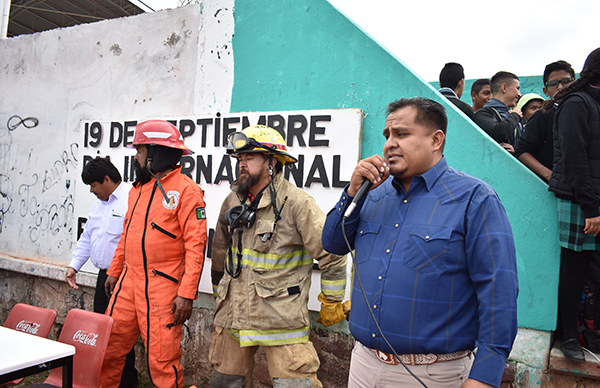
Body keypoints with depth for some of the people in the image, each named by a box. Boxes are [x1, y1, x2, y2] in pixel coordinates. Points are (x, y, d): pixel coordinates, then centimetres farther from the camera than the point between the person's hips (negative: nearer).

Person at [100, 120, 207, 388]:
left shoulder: (185, 190, -10)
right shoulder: (138, 188, 14)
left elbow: (195, 245, -15)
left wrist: (187, 294, -19)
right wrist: (114, 272, 23)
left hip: (161, 289, -7)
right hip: (128, 283, 7)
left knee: (162, 360, 0)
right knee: (109, 348, 15)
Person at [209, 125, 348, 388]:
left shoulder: (296, 203, -15)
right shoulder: (232, 202, 5)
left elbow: (332, 255, -11)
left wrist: (332, 303, -3)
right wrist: (220, 290, 26)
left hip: (282, 318, -6)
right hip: (233, 314, 6)